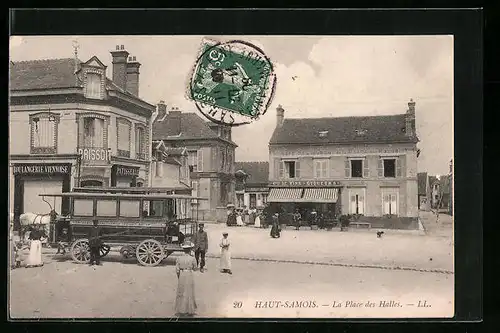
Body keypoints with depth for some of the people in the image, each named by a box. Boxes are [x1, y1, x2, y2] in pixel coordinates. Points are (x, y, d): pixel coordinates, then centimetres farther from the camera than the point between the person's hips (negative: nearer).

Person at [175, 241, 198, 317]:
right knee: (189, 293, 10)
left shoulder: (179, 258, -6)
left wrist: (179, 278, 11)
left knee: (181, 293, 15)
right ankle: (188, 311, 16)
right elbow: (195, 268, 2)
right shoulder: (192, 259, -12)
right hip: (189, 275, -2)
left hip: (181, 276, 2)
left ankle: (180, 311, 22)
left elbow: (177, 270, -3)